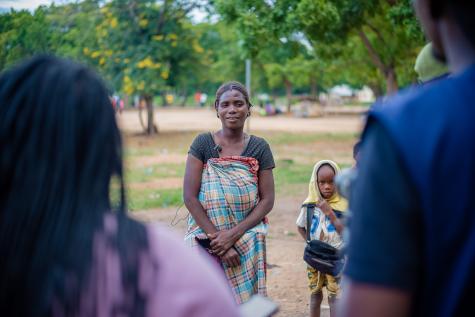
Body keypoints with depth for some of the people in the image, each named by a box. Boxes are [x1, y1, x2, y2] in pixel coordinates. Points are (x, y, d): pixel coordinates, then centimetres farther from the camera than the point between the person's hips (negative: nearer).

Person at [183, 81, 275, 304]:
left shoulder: (259, 147, 5)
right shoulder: (203, 143, 0)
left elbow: (267, 200, 1)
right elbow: (189, 196, -5)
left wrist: (233, 234, -11)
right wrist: (216, 236, -13)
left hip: (247, 241, 1)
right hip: (206, 239, -1)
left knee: (244, 299, -1)